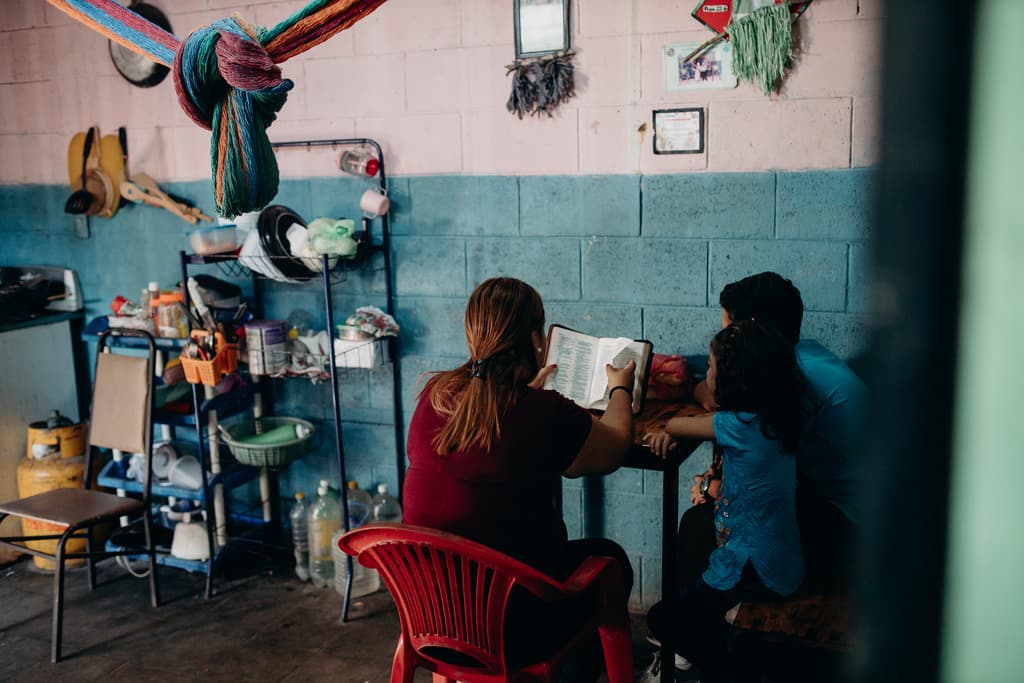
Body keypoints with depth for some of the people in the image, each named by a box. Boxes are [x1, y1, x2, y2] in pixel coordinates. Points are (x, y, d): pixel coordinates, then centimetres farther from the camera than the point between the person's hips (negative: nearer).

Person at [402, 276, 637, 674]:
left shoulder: (433, 394, -5)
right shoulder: (546, 414, -22)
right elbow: (614, 451, -2)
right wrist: (620, 389, 16)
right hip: (509, 617, -6)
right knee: (611, 558, 21)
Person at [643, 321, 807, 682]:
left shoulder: (743, 426, -23)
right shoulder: (771, 416, 0)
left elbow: (674, 424, -9)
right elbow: (708, 419, 13)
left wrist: (670, 427, 12)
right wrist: (673, 431, -3)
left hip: (757, 571, -8)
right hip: (780, 557, 8)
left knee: (662, 619, 5)